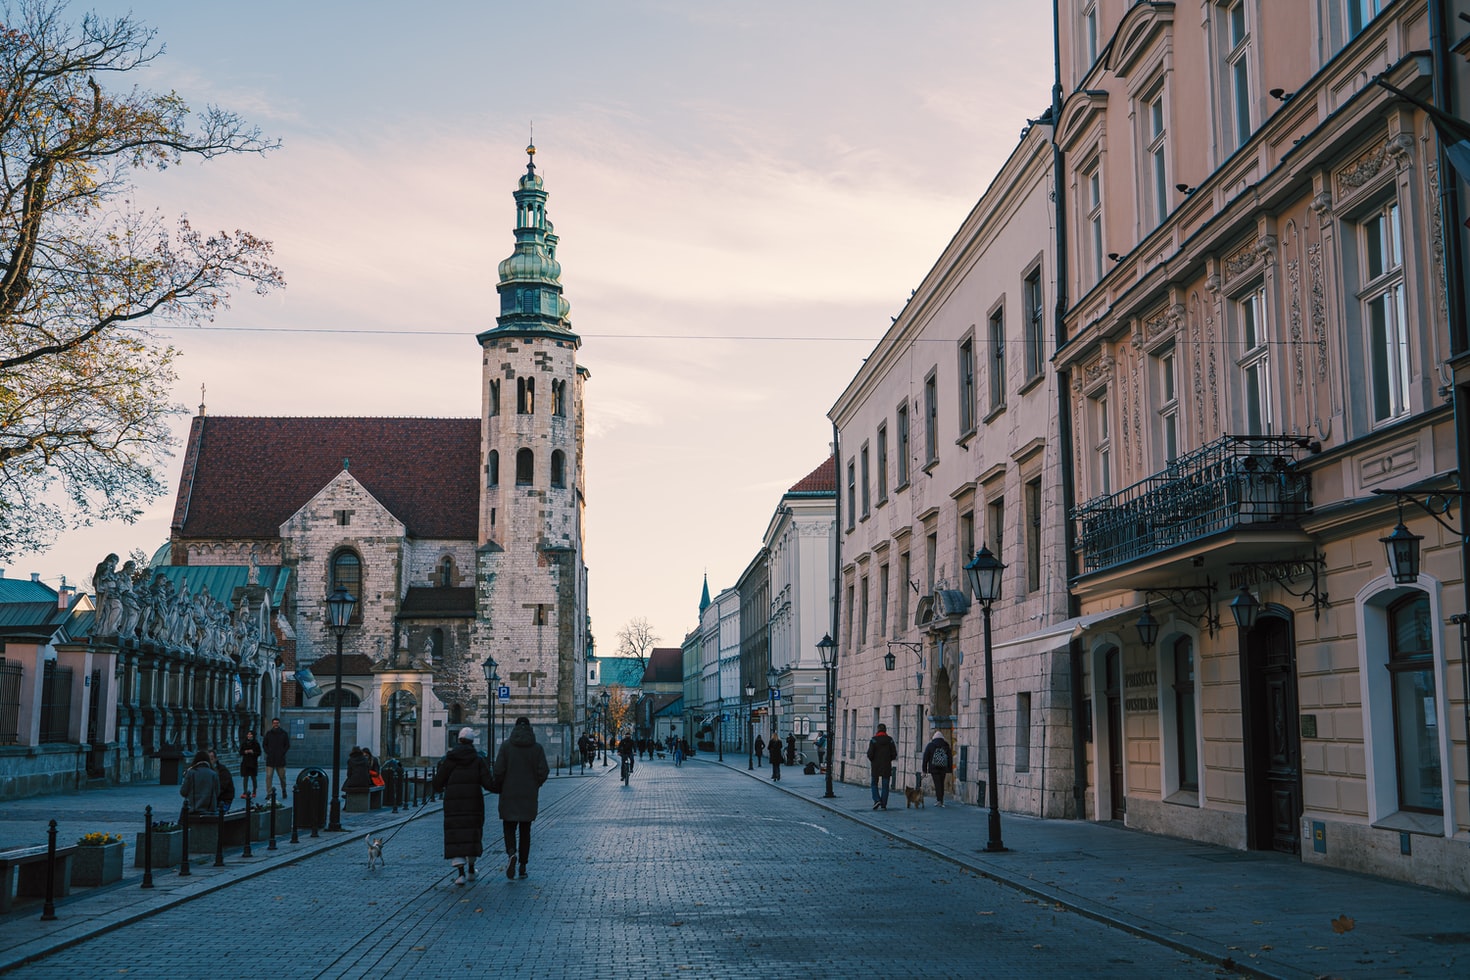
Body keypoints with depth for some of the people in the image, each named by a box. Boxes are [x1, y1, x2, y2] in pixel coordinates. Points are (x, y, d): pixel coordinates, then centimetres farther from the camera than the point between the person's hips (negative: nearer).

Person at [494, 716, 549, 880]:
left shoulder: (506, 745, -5)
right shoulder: (537, 747, -2)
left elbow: (499, 770, -10)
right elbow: (543, 772, -6)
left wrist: (499, 787, 8)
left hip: (509, 794, -1)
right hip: (529, 795, 1)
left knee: (509, 828, 8)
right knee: (525, 830, 12)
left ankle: (511, 853, -20)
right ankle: (523, 866, 11)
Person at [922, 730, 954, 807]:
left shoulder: (930, 745, 4)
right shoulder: (946, 745, 10)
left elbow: (925, 757, 3)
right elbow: (950, 758, 10)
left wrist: (924, 769, 6)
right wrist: (949, 770, 13)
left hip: (934, 768, -2)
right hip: (943, 768, 2)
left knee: (937, 784, -4)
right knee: (941, 784, 12)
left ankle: (939, 800, -15)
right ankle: (941, 801, 16)